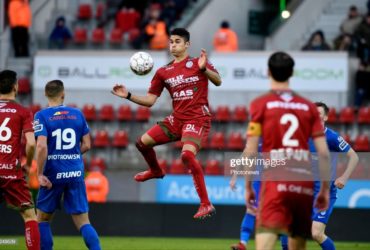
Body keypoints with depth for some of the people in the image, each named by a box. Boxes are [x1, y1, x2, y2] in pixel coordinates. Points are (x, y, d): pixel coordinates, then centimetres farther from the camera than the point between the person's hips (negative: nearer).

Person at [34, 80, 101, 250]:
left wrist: (40, 174, -12)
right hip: (76, 174, 3)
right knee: (83, 222, 4)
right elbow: (86, 145, 7)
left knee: (42, 219, 16)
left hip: (53, 174, -3)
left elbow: (41, 146, -18)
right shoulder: (78, 114, 5)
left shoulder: (42, 116, -6)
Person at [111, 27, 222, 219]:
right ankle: (155, 171, 43)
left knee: (187, 155, -30)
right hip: (176, 119, 7)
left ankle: (206, 205, -25)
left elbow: (218, 81, -16)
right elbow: (149, 100, 11)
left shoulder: (196, 63, -4)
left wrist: (204, 69, -33)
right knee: (143, 142, 8)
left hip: (197, 119, -7)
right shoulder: (163, 72, 10)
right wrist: (128, 96, -2)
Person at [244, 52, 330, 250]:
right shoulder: (309, 107, 11)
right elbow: (324, 153, 6)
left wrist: (248, 187, 7)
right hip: (305, 183, 4)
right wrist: (325, 189, 14)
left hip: (275, 182, -4)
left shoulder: (260, 104, 3)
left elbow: (250, 151, -2)